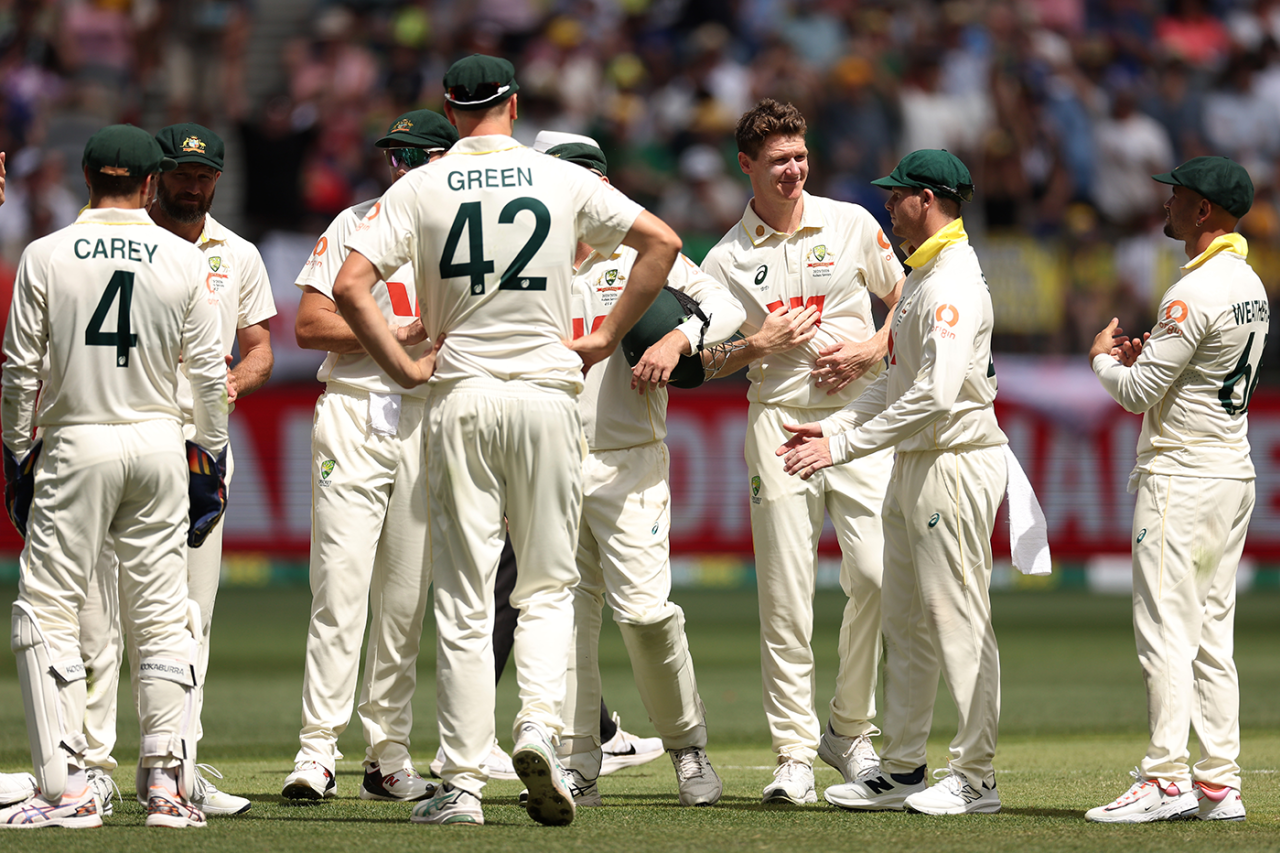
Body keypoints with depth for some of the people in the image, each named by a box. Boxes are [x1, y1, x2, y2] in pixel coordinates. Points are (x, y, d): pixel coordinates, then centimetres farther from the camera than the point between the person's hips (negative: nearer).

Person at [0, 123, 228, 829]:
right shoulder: (183, 260, 0)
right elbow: (208, 370, 3)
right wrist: (211, 454, 14)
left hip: (77, 445, -2)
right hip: (159, 446, 2)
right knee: (162, 616, 9)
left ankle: (66, 787, -7)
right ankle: (167, 781, 5)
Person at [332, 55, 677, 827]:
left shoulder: (421, 188, 0)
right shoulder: (563, 181, 2)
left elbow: (350, 286, -10)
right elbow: (662, 241, 0)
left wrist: (405, 368, -2)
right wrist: (606, 337, 5)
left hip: (460, 396, 0)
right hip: (546, 391, 0)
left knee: (464, 596, 2)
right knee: (549, 583, 10)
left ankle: (464, 783, 0)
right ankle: (540, 726, -15)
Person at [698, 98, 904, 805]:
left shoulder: (851, 225, 6)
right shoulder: (725, 260, 5)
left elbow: (905, 301, 16)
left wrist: (873, 350, -3)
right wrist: (760, 344, -10)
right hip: (779, 423, -1)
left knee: (876, 575, -10)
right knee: (785, 595, -5)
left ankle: (850, 729, 8)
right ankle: (794, 753, -1)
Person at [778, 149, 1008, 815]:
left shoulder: (955, 282, -16)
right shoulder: (921, 278, 17)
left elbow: (936, 395, -26)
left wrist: (844, 445, -23)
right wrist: (832, 428, 9)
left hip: (957, 465, -11)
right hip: (914, 465, 11)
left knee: (959, 622, -8)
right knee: (905, 623, 13)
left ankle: (975, 778, -5)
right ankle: (902, 770, 18)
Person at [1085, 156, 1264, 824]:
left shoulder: (1196, 293, -18)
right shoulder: (1251, 286, 13)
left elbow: (1139, 393, -17)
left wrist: (1103, 359, 3)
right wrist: (1144, 357, 13)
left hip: (1182, 477, -10)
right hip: (1235, 473, 10)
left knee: (1165, 633, -8)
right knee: (1213, 637, 10)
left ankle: (1166, 779, -11)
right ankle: (1218, 785, 9)